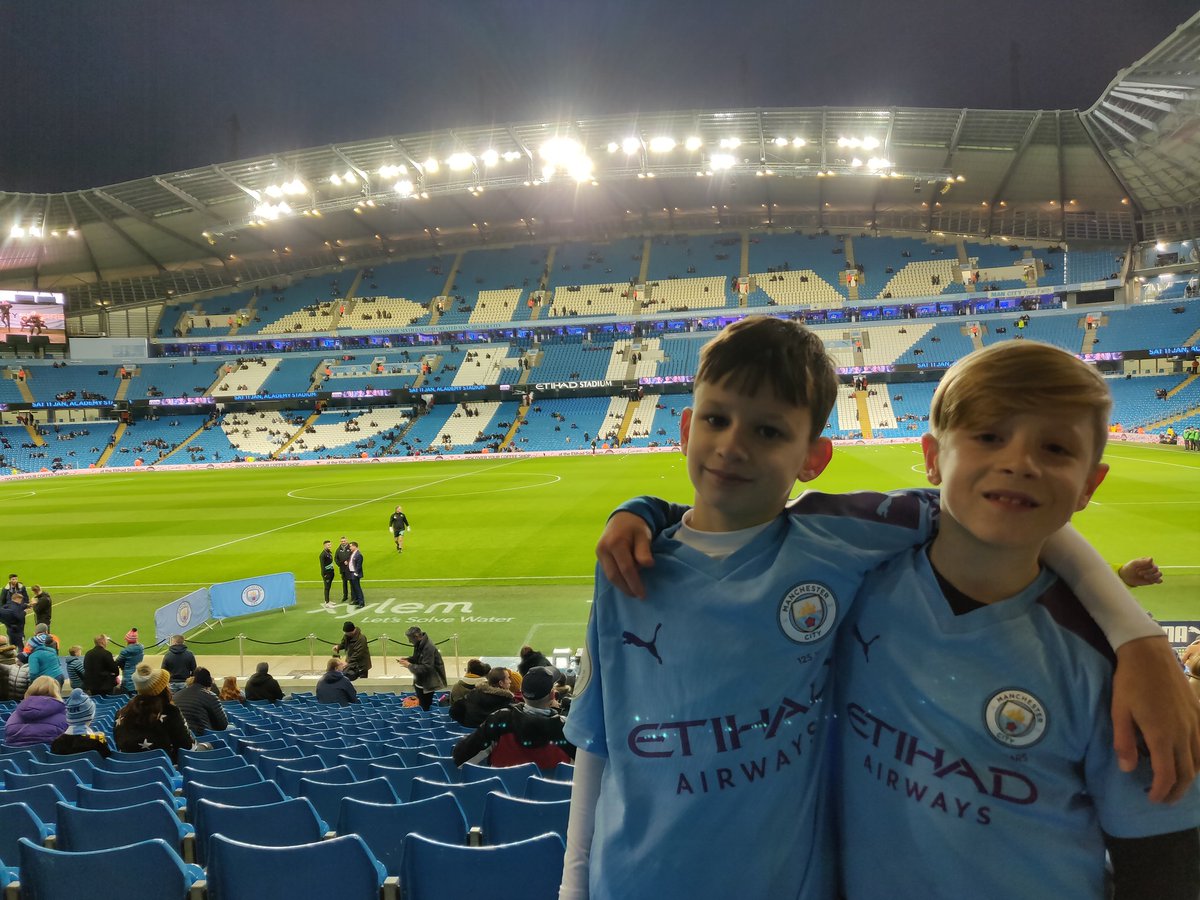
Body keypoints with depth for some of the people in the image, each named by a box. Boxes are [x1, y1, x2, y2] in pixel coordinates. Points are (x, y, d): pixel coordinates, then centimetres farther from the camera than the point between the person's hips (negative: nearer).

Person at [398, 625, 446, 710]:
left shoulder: (429, 648, -24)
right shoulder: (419, 644, 4)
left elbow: (426, 668, -28)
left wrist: (409, 665, -23)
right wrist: (407, 659, 0)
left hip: (427, 685, -9)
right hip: (419, 682, 9)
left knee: (425, 708, -3)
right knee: (421, 707, 15)